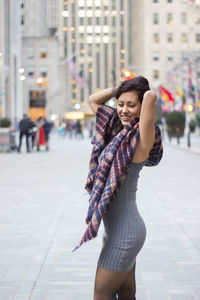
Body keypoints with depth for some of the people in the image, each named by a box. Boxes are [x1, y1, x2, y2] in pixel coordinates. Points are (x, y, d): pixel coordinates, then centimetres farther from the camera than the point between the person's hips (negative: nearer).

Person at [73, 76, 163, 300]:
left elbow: (151, 96, -31)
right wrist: (122, 87, 7)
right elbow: (93, 99, 19)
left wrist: (147, 95, -9)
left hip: (125, 231, -8)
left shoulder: (142, 139, -16)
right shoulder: (118, 131, 7)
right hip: (116, 229, 8)